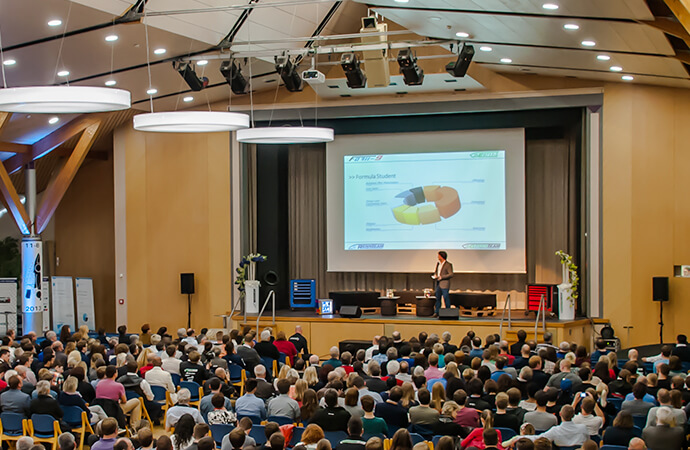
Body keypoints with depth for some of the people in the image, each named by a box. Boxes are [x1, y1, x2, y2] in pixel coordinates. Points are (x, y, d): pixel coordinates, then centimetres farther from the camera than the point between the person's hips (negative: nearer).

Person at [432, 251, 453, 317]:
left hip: (445, 284, -7)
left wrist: (441, 277, -19)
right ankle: (436, 312, 11)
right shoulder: (438, 263, 14)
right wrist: (434, 275, 1)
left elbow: (451, 274, -15)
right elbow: (435, 272, 25)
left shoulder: (448, 265, -9)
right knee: (437, 298, 7)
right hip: (438, 284, 7)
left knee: (446, 298, -3)